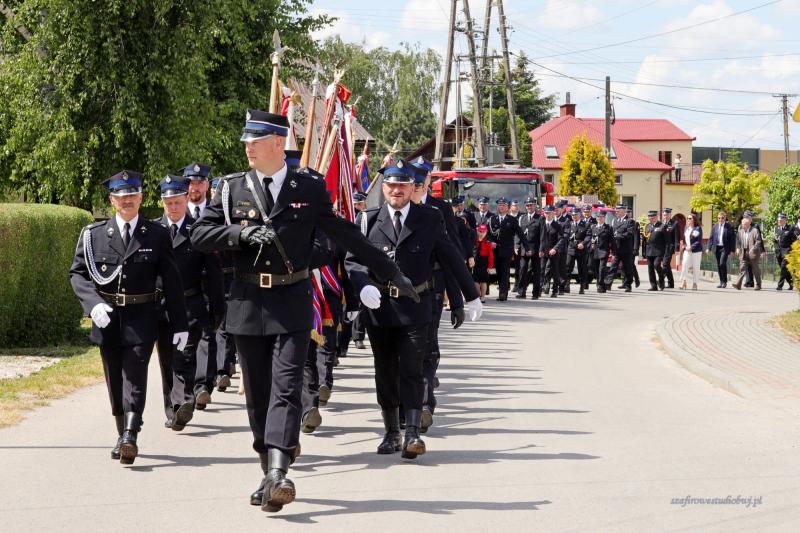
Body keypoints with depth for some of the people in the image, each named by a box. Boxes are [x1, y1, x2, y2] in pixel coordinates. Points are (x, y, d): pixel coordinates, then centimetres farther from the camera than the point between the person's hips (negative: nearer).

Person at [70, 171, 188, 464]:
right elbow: (77, 273, 3)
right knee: (114, 379, 9)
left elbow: (171, 281, 3)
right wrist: (93, 303, -15)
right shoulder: (94, 234, 4)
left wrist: (180, 323, 1)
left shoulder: (157, 235, 2)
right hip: (108, 317, 2)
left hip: (142, 318, -2)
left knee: (134, 374, -14)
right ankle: (122, 436, 22)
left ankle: (130, 436, -23)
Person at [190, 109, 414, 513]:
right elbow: (200, 235, 2)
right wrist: (241, 232, -15)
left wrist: (391, 273, 13)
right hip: (248, 304, 2)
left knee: (286, 388, -13)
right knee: (257, 393, 7)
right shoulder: (233, 189, 7)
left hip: (291, 303, -2)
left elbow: (347, 235, 10)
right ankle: (268, 472, 18)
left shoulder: (309, 188, 3)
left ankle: (278, 474, -23)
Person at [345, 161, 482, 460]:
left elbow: (452, 259, 10)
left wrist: (471, 296, 17)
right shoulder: (368, 220, 5)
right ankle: (391, 433, 19)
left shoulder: (430, 219, 3)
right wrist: (363, 285, -18)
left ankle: (412, 434, -13)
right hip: (379, 307, 2)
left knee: (412, 370, -9)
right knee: (385, 373, 9)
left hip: (415, 308, -2)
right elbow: (352, 260, 2)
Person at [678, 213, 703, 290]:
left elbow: (699, 241, -9)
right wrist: (685, 246, 0)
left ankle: (695, 283, 9)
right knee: (684, 264, -13)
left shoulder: (698, 228, -4)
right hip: (687, 250, 4)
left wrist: (691, 247, -17)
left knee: (696, 267, 2)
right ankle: (683, 281, -13)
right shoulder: (686, 228, 12)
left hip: (696, 250, -4)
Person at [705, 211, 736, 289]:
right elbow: (711, 238, 13)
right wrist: (708, 248, 4)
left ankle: (725, 281, -5)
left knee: (722, 263, -17)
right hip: (716, 248, 5)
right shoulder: (715, 226, 12)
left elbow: (733, 239, -1)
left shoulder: (729, 227, -1)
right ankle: (721, 282, 12)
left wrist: (732, 250, -6)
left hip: (725, 248, -5)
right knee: (719, 265, 6)